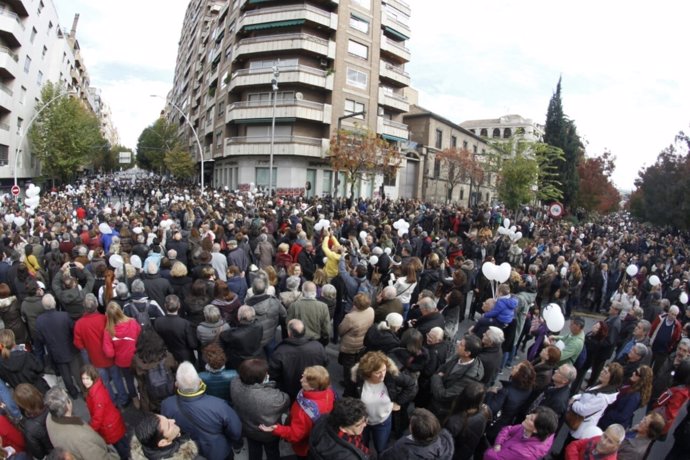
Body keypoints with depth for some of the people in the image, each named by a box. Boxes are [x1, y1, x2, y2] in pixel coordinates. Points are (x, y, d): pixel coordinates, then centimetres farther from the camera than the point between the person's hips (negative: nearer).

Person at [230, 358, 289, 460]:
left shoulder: (235, 385, -31)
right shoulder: (273, 396, -43)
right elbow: (285, 402, -21)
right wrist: (271, 385, -10)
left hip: (247, 429, 3)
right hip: (269, 433, -3)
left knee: (254, 452, 34)